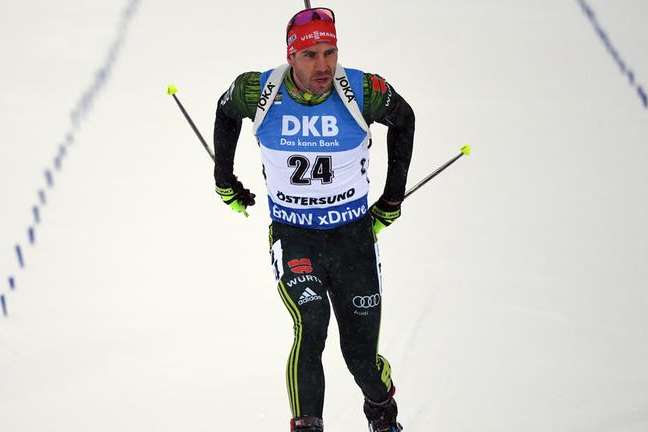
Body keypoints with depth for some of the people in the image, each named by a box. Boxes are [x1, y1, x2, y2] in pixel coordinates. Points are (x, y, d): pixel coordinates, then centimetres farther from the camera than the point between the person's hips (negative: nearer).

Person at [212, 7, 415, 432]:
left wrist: (393, 199, 9)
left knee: (362, 354, 6)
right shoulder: (259, 91, -14)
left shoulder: (363, 91, -16)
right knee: (311, 325, -23)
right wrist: (225, 181, 16)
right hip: (292, 235, 0)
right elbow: (226, 112, 11)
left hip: (353, 234, 0)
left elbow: (403, 119, 6)